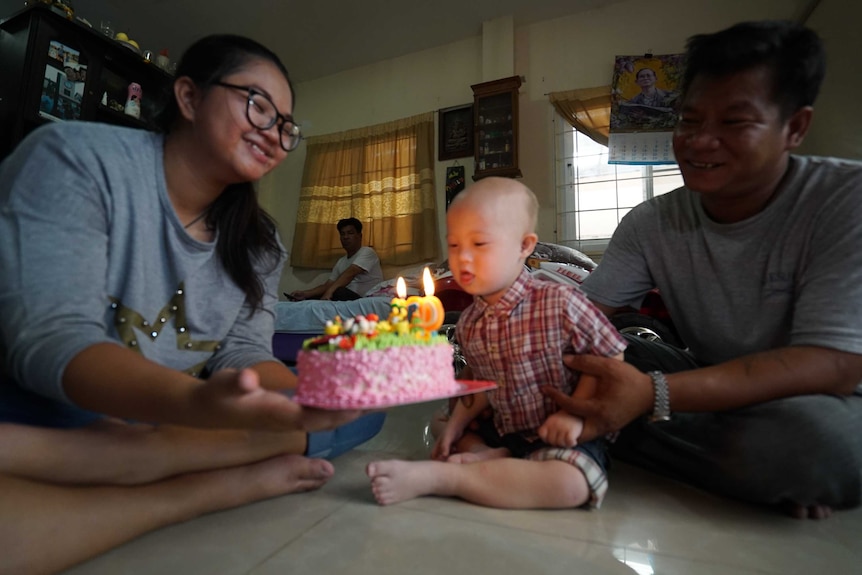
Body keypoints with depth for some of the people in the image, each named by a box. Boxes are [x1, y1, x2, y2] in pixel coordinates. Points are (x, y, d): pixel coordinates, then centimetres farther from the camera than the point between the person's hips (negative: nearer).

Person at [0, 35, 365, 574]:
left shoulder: (261, 242, 5)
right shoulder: (76, 158, -11)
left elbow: (243, 354, -3)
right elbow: (51, 341, -22)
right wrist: (197, 403, -41)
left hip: (171, 421, 6)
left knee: (360, 404, -14)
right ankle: (229, 480, -22)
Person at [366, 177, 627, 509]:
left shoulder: (560, 304, -21)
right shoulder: (468, 324, -4)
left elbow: (613, 357, -13)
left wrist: (576, 413, -18)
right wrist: (456, 425, -2)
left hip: (560, 433, -5)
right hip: (502, 431, 6)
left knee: (570, 483, -34)